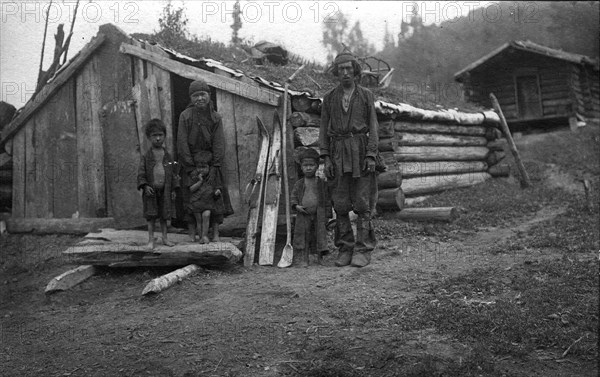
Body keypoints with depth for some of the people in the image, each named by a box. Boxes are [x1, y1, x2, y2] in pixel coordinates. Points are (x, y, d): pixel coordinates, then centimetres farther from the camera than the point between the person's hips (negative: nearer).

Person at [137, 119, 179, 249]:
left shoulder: (167, 156, 6)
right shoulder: (146, 157, -1)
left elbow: (173, 173, 9)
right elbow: (141, 173, -3)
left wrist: (173, 189, 4)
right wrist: (145, 186, -17)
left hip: (164, 190, 2)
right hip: (151, 190, -2)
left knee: (164, 215, 8)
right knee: (151, 216, 0)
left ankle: (165, 238, 18)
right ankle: (151, 240, 7)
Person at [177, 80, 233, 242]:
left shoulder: (216, 117, 0)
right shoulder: (185, 116, -5)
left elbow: (219, 144, -4)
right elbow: (182, 143, -8)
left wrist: (214, 168, -13)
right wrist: (192, 167, -13)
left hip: (210, 163, 1)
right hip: (190, 163, -1)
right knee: (190, 196, -2)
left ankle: (215, 234, 6)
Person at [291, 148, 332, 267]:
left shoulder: (322, 184, 2)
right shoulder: (299, 184, 6)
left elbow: (327, 201, 3)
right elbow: (293, 197, 8)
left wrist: (327, 216, -2)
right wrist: (296, 206, -12)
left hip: (319, 216, 0)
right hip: (303, 215, 1)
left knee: (319, 236, 3)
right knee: (303, 237, 2)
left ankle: (319, 257, 16)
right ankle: (303, 259, 8)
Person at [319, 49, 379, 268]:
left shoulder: (366, 96, 7)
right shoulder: (329, 98, 11)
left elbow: (373, 127, 2)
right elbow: (324, 129, 9)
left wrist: (371, 156, -9)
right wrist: (326, 158, -1)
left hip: (360, 151, -2)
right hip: (338, 153, 2)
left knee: (362, 204, -4)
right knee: (340, 204, 2)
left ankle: (363, 251, 1)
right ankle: (345, 249, 10)